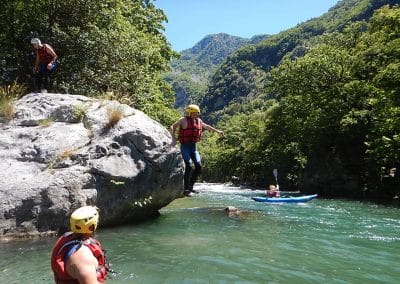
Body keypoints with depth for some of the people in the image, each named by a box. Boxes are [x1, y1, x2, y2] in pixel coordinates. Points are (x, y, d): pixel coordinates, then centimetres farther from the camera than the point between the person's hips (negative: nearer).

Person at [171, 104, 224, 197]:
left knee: (198, 166, -3)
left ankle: (190, 186, 11)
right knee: (189, 166, -14)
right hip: (185, 146, -6)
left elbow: (207, 126, 28)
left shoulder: (198, 121, 12)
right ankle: (186, 190, -5)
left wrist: (218, 131, 32)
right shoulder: (183, 120, -5)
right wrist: (174, 139, -14)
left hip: (193, 147, 6)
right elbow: (173, 127, -2)